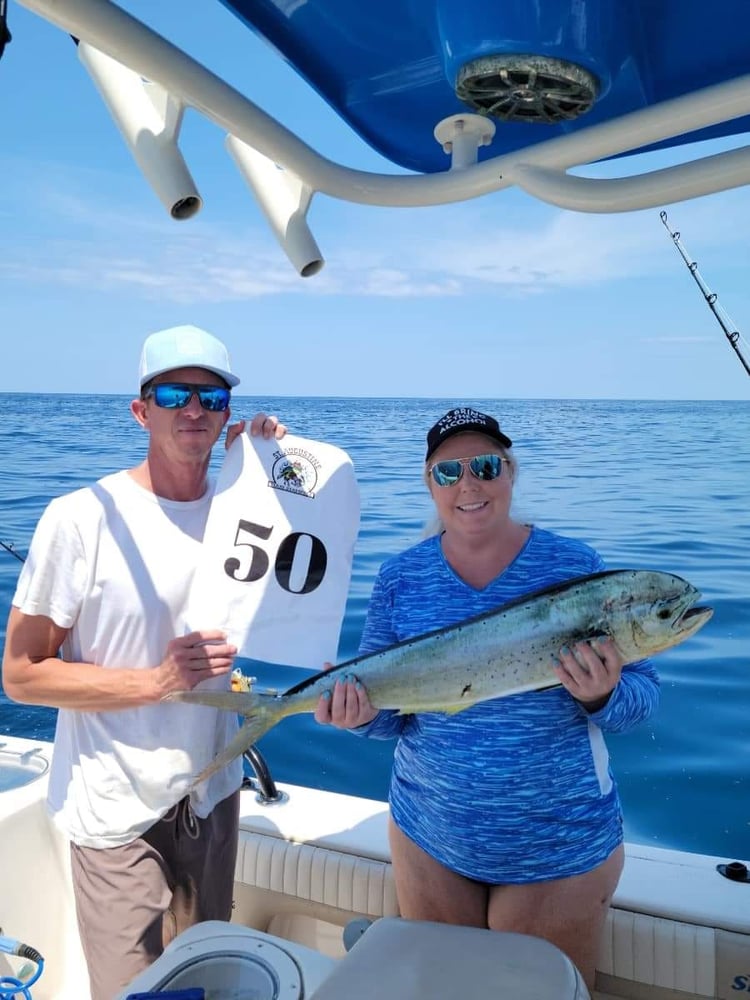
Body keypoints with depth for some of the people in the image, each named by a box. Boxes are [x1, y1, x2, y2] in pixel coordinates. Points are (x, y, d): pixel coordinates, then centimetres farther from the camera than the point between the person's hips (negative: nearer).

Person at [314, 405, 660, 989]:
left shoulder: (574, 566, -12)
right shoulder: (401, 577, -6)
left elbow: (642, 697, -7)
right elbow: (387, 710, -2)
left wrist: (603, 696, -28)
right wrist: (361, 713, -23)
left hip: (560, 847, -2)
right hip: (428, 835, 2)